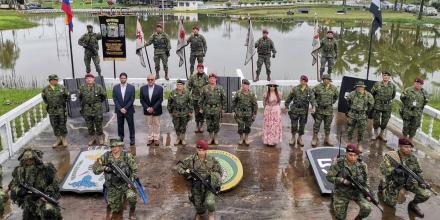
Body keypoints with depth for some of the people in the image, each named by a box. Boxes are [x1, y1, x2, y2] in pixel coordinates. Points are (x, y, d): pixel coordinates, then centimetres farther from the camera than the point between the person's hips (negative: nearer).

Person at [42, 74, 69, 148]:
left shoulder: (61, 88, -3)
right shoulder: (45, 89, 1)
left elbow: (66, 96, 9)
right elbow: (44, 98, 18)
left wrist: (63, 103, 6)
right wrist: (48, 104, 12)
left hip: (61, 109, -2)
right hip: (52, 111, 2)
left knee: (62, 125, 3)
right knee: (55, 126, 8)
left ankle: (64, 139, 16)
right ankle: (58, 140, 19)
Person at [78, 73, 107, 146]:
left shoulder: (98, 87, -5)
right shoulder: (82, 88, 1)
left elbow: (104, 96, 7)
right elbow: (79, 97, 17)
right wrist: (84, 103, 14)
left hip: (97, 110, -2)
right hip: (87, 110, 2)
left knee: (99, 125, 6)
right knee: (89, 126, 11)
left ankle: (100, 138, 21)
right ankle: (92, 138, 25)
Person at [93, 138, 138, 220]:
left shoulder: (127, 156, -13)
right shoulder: (106, 156, -10)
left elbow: (135, 169, -6)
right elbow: (95, 168, -6)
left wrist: (131, 181, -20)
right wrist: (105, 168, -23)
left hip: (126, 183, -2)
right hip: (113, 187, 2)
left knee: (131, 197, -32)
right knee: (115, 210, 7)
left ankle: (132, 210, 0)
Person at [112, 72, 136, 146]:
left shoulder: (131, 87, -4)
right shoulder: (115, 87, 2)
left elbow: (132, 99, -7)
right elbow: (115, 99, 0)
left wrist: (125, 108, -13)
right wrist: (120, 108, -10)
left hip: (129, 110, -2)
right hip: (119, 110, 2)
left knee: (131, 125, 4)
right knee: (120, 125, 9)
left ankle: (132, 139, 14)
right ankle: (121, 138, 22)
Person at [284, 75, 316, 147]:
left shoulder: (309, 90, 0)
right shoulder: (295, 89, 0)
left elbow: (312, 99, -12)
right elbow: (289, 98, 8)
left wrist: (313, 107, -28)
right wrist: (286, 106, 10)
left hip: (304, 110, 1)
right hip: (295, 109, -1)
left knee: (302, 125, 8)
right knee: (294, 125, 3)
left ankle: (300, 139, 24)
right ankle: (293, 138, 22)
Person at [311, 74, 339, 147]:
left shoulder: (333, 88, 2)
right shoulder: (318, 87, -7)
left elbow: (337, 96, 20)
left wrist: (332, 102, 14)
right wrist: (316, 102, 5)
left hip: (329, 109, 2)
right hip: (319, 109, -2)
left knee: (327, 125, 9)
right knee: (317, 124, 0)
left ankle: (327, 140, 19)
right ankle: (315, 139, 12)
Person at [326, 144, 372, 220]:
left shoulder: (362, 165, -15)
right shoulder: (338, 163, -24)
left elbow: (365, 179, 1)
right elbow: (329, 177, -16)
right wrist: (343, 181, -28)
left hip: (358, 191, 2)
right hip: (342, 192, -2)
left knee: (367, 208, -21)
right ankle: (334, 200, 36)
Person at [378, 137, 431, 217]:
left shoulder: (412, 157, -8)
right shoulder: (390, 156, -23)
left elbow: (418, 171, 6)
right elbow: (383, 169, -33)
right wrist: (394, 170, -49)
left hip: (409, 181, 4)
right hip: (394, 183, -4)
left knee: (425, 195, -11)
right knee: (391, 204, 5)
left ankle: (413, 204, 21)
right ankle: (383, 186, 32)